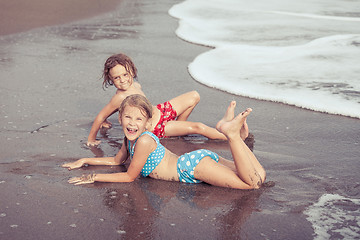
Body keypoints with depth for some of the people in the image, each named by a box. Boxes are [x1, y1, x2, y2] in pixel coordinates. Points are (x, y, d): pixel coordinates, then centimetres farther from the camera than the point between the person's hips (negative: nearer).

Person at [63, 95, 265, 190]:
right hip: (194, 159, 8)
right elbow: (117, 160, 26)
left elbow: (130, 176, -11)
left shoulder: (144, 140, -21)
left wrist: (95, 177, -6)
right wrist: (85, 161, 26)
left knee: (256, 182, -18)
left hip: (195, 165, -8)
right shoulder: (130, 139, 7)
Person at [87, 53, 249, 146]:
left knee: (194, 97, 8)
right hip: (155, 128, -9)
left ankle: (179, 127, 19)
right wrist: (91, 139, -14)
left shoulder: (135, 85, -2)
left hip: (160, 111, 9)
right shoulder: (121, 96, -26)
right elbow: (100, 116, -20)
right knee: (197, 127, -16)